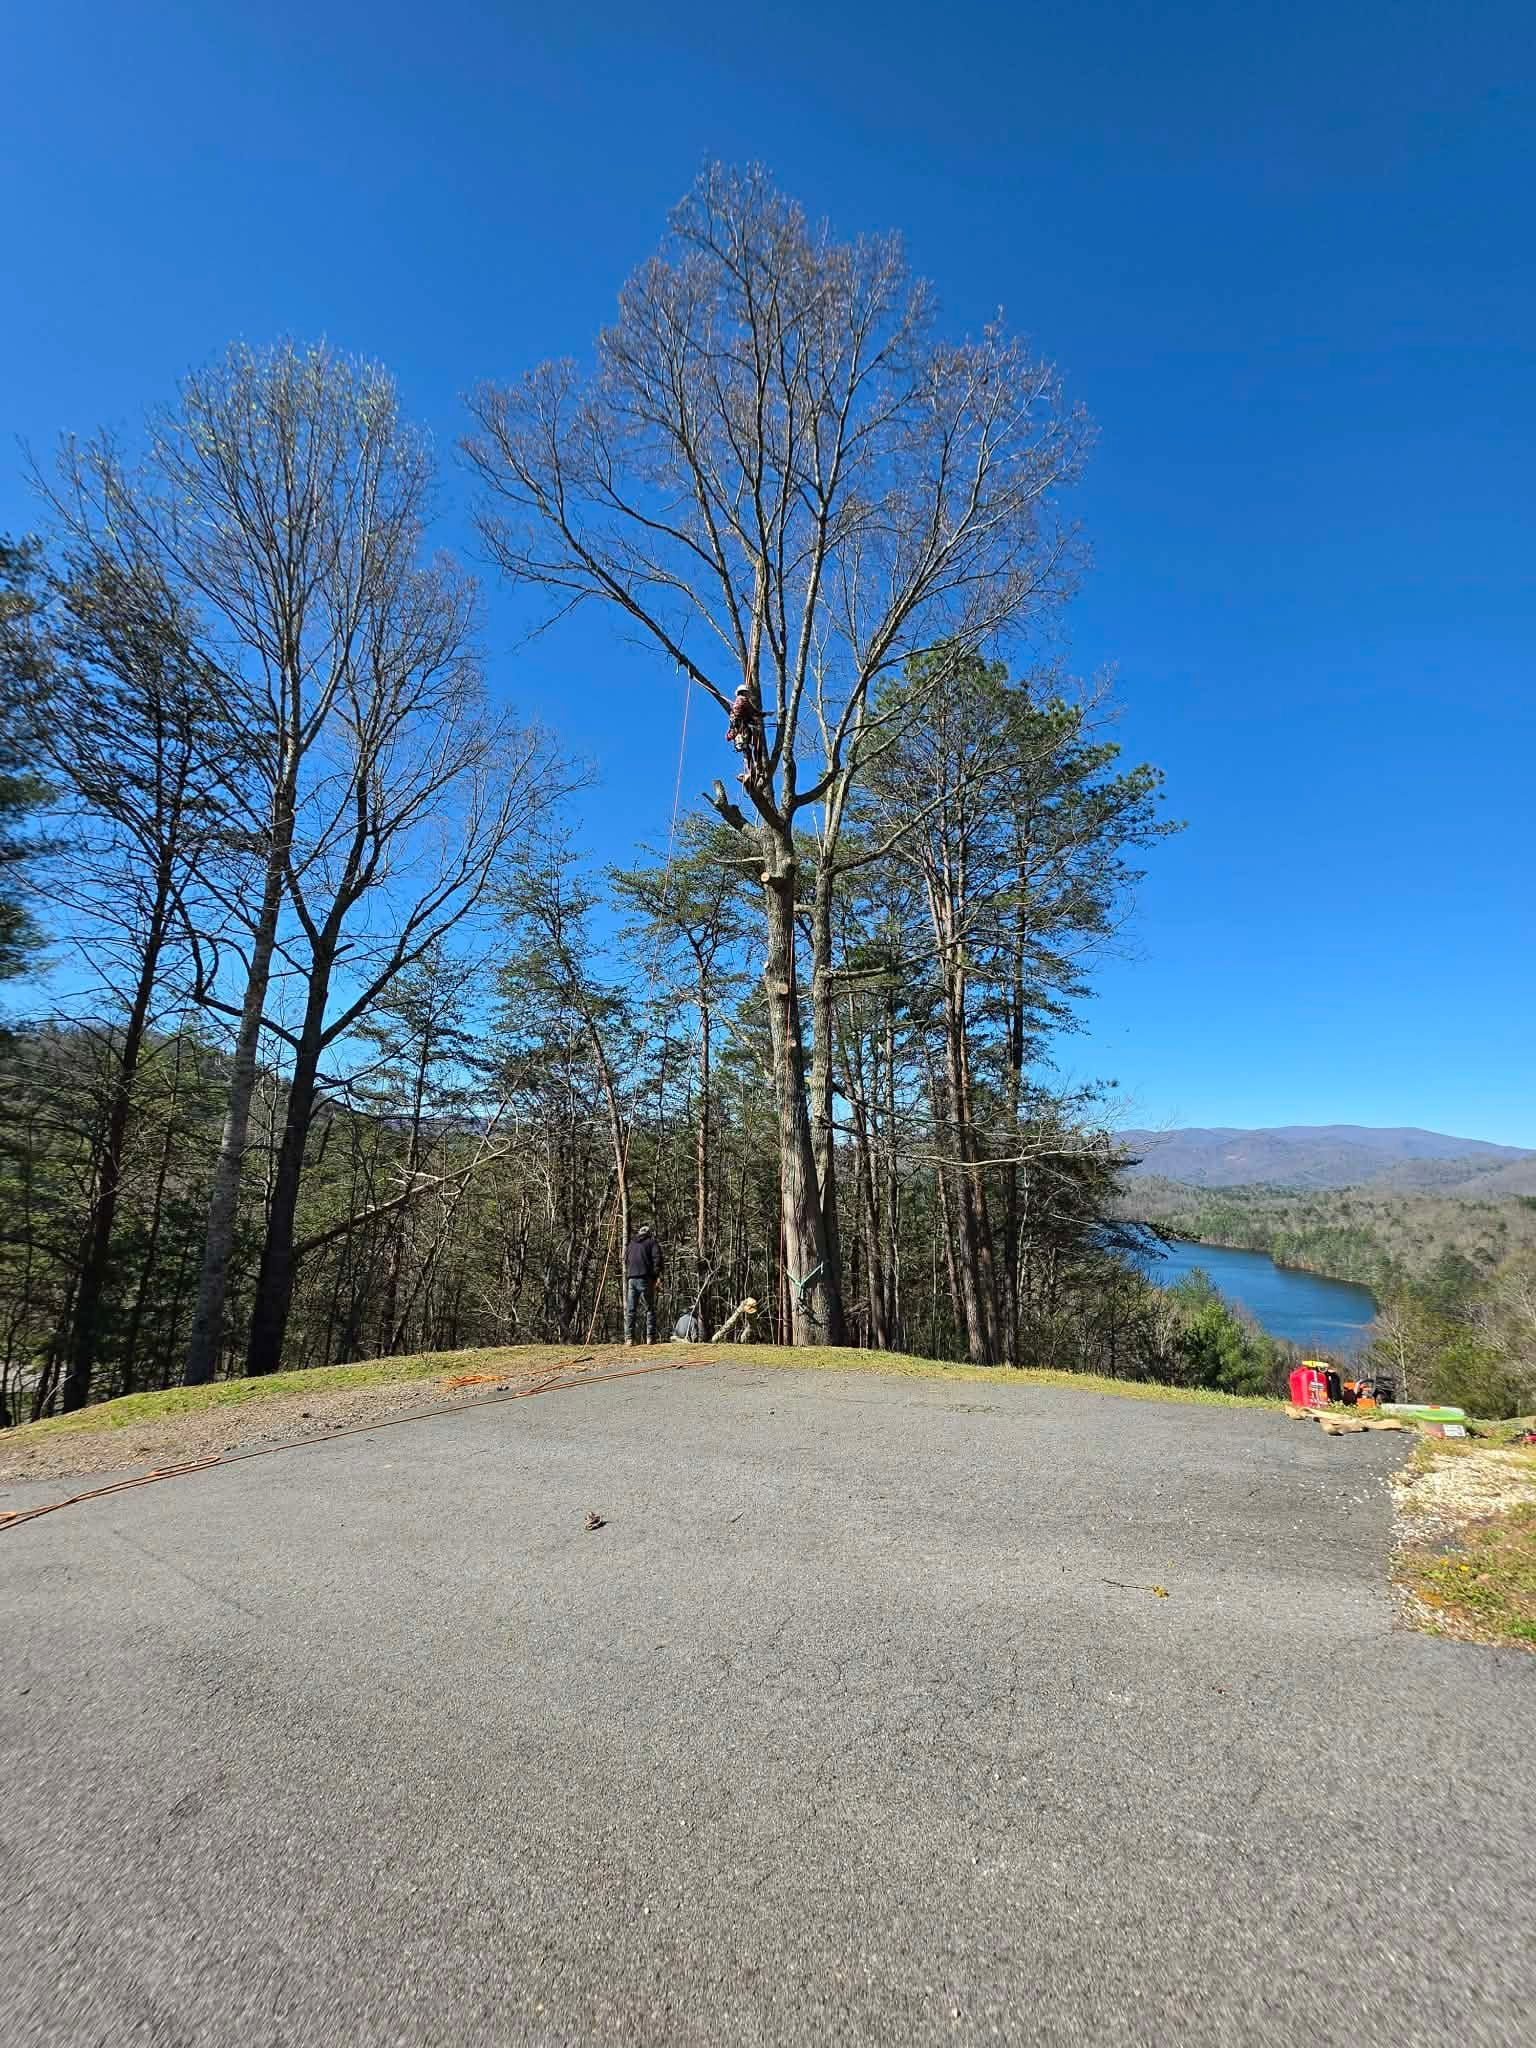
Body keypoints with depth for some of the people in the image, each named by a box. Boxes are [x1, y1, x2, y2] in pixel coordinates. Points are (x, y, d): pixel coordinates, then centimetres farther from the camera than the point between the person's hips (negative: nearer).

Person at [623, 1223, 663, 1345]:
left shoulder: (631, 1243, 21)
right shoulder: (652, 1242, 5)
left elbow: (625, 1260, 21)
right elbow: (657, 1258, -7)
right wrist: (657, 1276, -4)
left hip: (631, 1279, 4)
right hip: (645, 1279, -4)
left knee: (630, 1310, 6)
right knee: (650, 1309, 3)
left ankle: (629, 1338, 1)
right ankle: (650, 1338, -1)